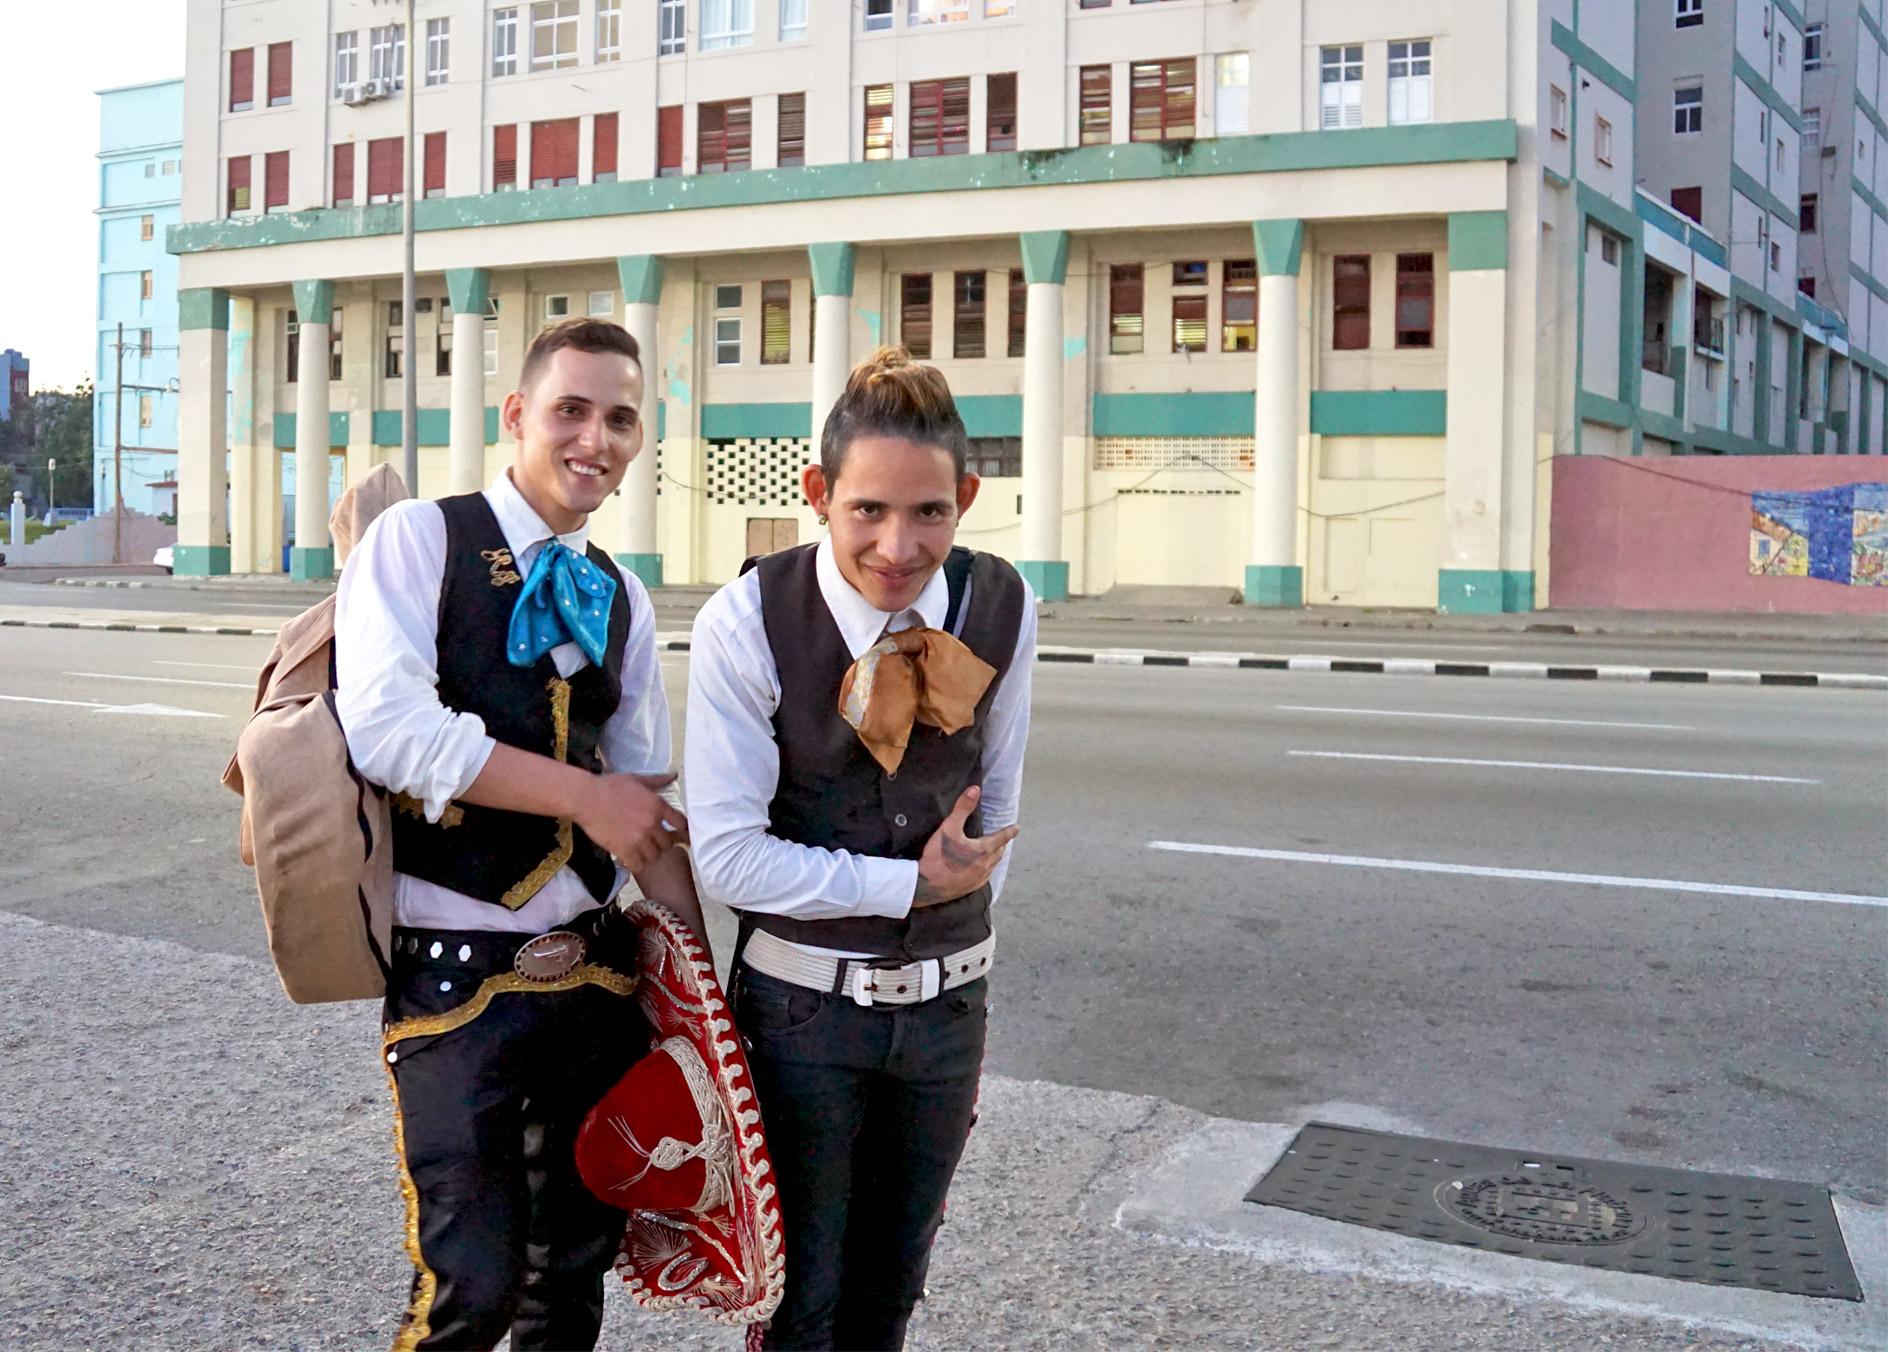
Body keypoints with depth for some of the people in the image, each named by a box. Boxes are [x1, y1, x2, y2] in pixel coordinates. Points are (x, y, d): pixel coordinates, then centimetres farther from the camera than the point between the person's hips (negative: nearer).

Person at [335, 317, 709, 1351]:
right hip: (458, 973, -5)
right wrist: (582, 793, -16)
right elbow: (387, 728, -20)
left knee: (579, 1264, 16)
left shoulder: (622, 600, 10)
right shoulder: (420, 540, -6)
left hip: (598, 964, 6)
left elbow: (647, 804, 12)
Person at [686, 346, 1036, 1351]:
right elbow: (727, 854, -17)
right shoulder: (746, 623, -18)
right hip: (803, 1003, -3)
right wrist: (912, 885, -15)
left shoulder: (1004, 610, -7)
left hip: (948, 1001, 4)